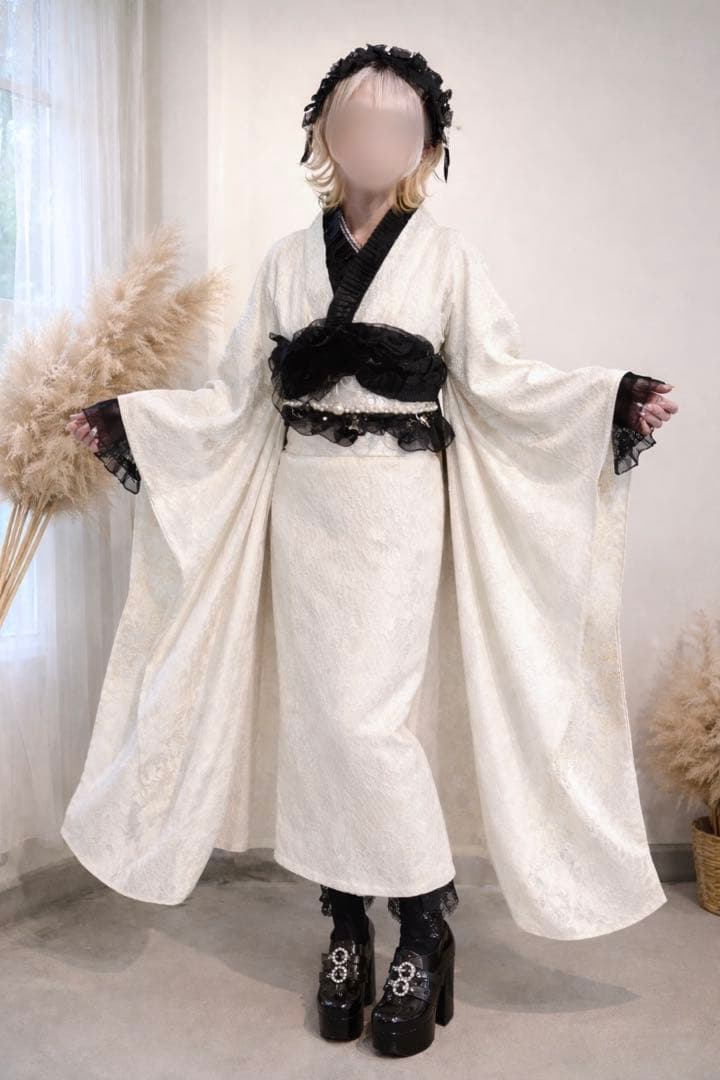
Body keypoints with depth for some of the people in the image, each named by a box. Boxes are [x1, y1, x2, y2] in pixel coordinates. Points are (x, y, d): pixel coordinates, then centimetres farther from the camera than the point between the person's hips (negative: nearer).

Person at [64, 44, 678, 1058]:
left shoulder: (445, 254, 4)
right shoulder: (288, 259, 12)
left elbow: (500, 382, -2)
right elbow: (237, 399, 11)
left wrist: (612, 399, -16)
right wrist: (123, 420, 6)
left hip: (395, 505, -4)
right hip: (305, 505, 4)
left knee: (365, 711, -11)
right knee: (314, 709, 4)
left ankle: (426, 925, 8)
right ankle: (347, 923, 18)